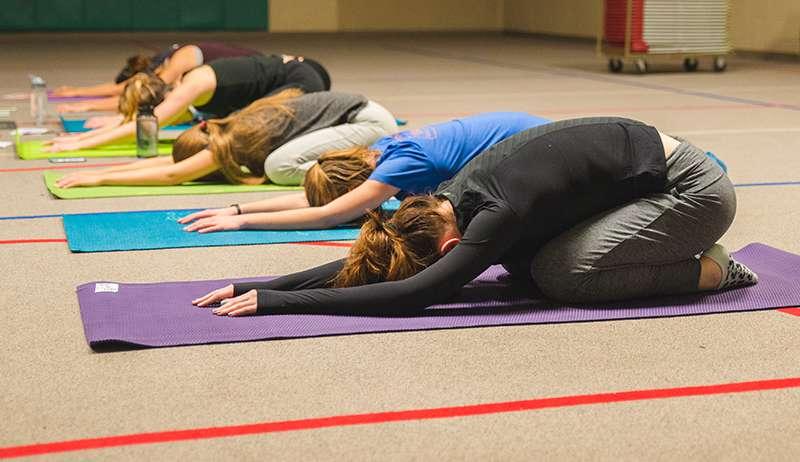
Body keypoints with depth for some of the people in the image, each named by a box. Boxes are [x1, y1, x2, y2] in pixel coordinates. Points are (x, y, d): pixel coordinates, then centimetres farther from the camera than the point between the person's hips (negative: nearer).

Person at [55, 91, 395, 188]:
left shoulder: (232, 141, -20)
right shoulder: (231, 127, 2)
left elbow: (171, 174, -24)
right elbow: (164, 159, 3)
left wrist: (100, 178, -21)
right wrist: (98, 170, -3)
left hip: (369, 119, -9)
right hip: (359, 112, 9)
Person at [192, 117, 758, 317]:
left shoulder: (499, 212, -32)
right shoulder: (454, 197, -8)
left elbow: (412, 294, -39)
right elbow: (365, 263, -6)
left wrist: (279, 301, -38)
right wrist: (261, 285, -15)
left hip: (692, 187, -8)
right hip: (647, 175, 8)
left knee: (562, 275, -19)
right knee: (523, 260, 0)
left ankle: (710, 270, -2)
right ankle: (678, 249, 13)